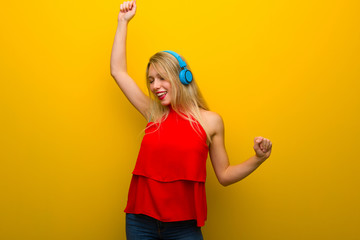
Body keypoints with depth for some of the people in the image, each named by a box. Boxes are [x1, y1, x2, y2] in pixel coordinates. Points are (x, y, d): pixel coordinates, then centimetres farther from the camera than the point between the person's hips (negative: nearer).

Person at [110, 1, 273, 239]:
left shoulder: (210, 121, -1)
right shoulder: (153, 114, 4)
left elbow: (224, 175, 4)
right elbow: (118, 71, 10)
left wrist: (258, 159, -10)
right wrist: (123, 22, 14)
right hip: (140, 220, 3)